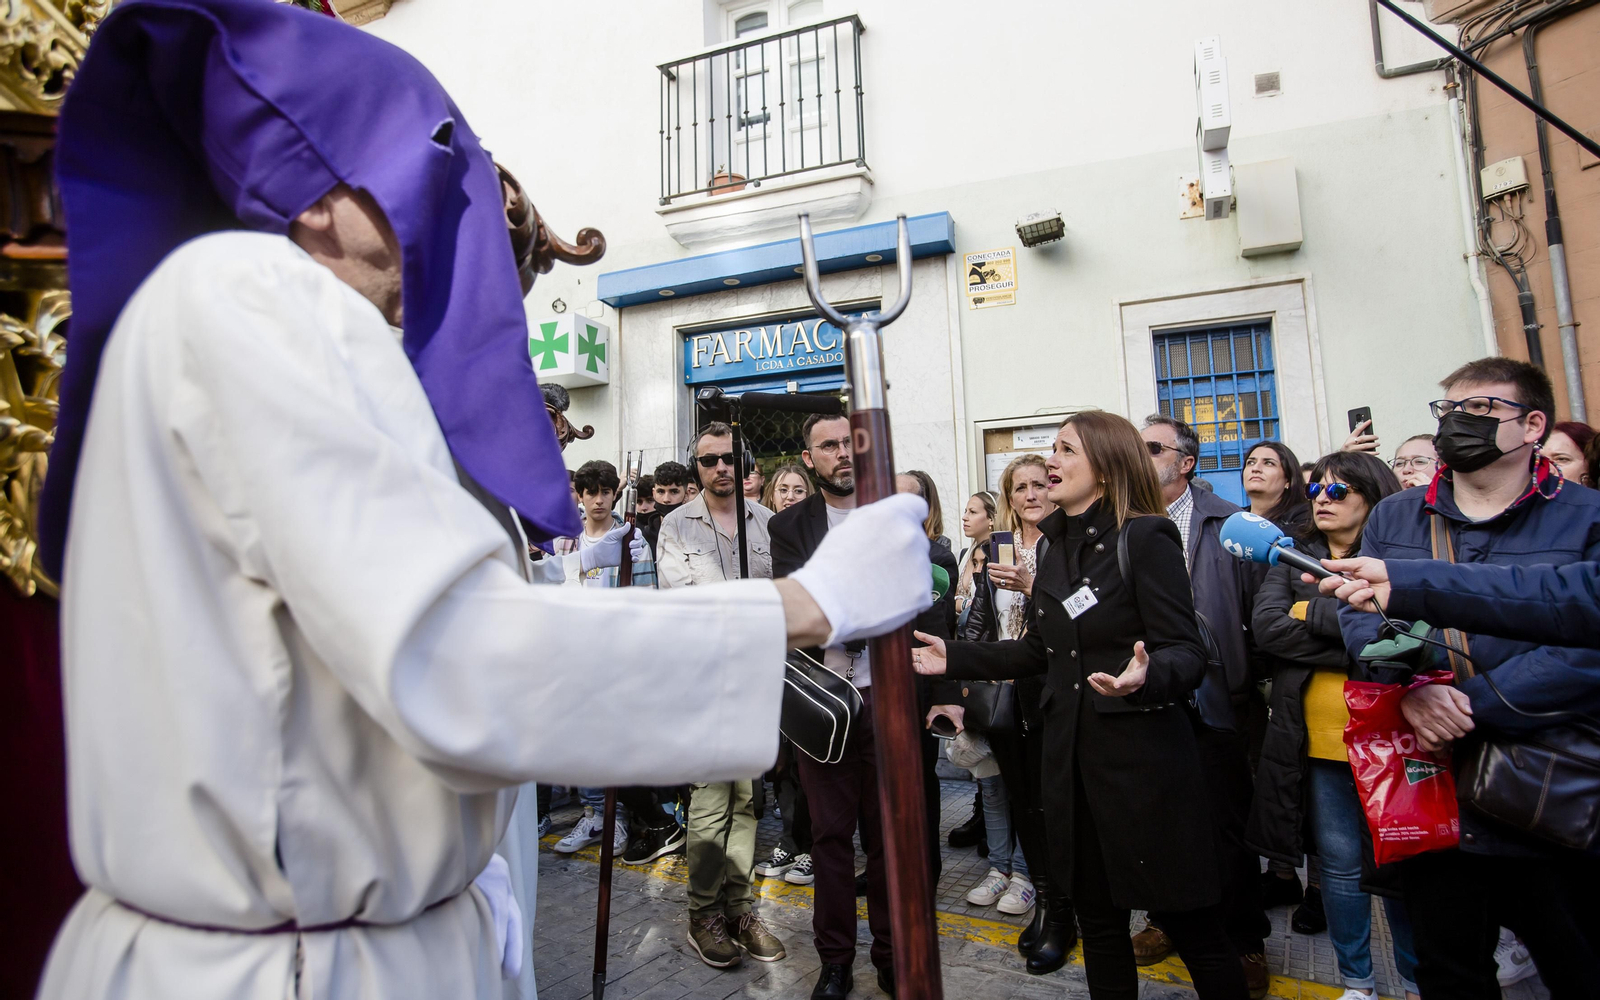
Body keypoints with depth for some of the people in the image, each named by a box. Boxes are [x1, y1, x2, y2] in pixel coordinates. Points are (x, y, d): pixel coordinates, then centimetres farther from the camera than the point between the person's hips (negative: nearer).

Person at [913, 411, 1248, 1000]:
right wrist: (955, 659, 11)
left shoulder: (1146, 538, -11)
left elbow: (1187, 653, -15)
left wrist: (1146, 676, -37)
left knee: (1194, 928, 7)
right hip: (1072, 753, 7)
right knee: (1097, 918, 18)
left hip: (1143, 756, -7)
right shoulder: (1055, 547, 10)